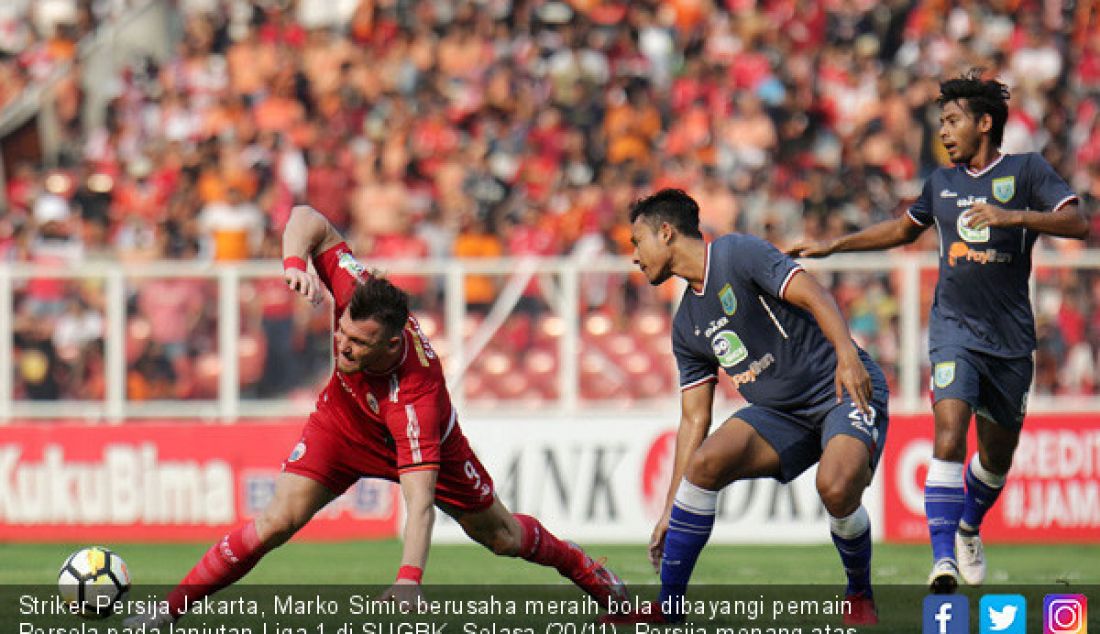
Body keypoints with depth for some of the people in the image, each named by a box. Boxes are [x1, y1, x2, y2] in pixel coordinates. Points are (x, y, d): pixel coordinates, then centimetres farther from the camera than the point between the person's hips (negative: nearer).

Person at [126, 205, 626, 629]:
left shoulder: (417, 395, -46)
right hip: (345, 422, 3)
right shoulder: (357, 294, -37)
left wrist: (409, 580, -62)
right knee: (278, 521, -15)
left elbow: (420, 499, -50)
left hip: (424, 441, -2)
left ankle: (589, 572, 44)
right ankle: (167, 611, -9)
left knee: (501, 536, 15)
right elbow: (309, 220, -25)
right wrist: (295, 263, -46)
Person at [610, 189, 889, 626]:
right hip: (780, 412, 7)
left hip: (847, 392, -7)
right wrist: (670, 511, 8)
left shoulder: (739, 254, -10)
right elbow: (694, 421, 13)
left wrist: (846, 354, -36)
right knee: (705, 462, -18)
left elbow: (814, 296, -20)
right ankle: (669, 604, -10)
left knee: (835, 486, -33)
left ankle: (860, 594, -4)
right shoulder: (686, 327, 12)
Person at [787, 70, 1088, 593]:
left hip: (1011, 335, -1)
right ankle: (943, 559, -28)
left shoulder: (1026, 171, -2)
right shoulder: (941, 182, 11)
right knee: (949, 435, -22)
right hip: (955, 328, 1)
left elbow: (1077, 223, -16)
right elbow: (903, 229, 30)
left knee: (997, 454, 13)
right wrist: (831, 246, 27)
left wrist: (1011, 217, -28)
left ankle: (968, 530, 43)